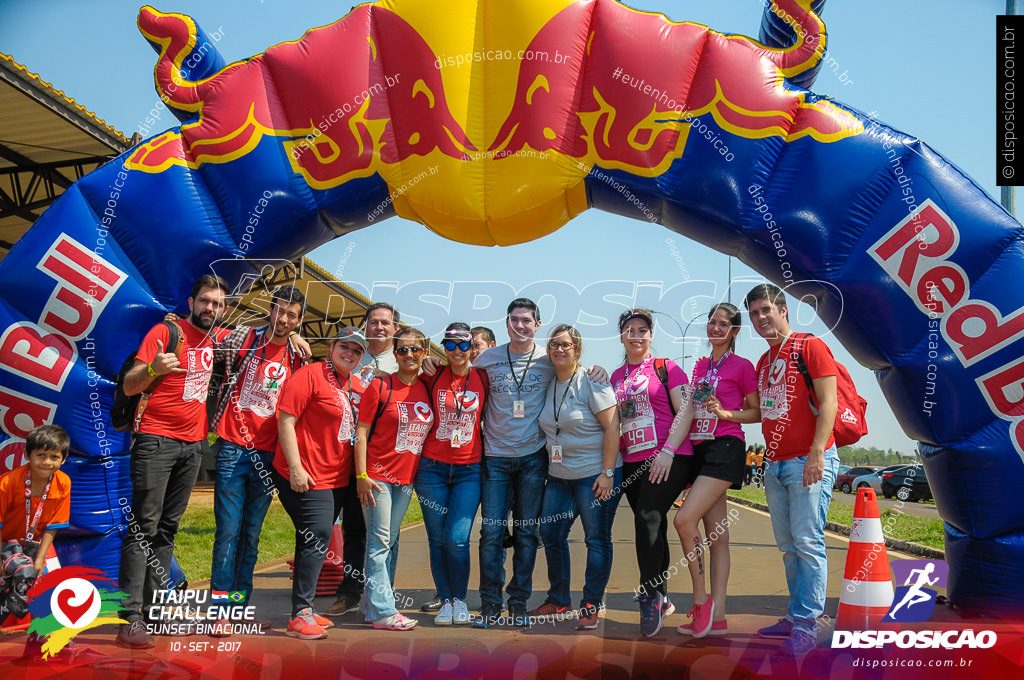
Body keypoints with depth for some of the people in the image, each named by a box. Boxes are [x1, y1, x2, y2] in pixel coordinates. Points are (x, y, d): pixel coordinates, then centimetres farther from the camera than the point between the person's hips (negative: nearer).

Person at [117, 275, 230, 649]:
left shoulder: (217, 337, 10)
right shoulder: (165, 332, -6)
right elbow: (129, 386, -8)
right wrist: (153, 368, -29)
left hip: (192, 445, 6)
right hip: (156, 440, -6)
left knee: (167, 528, 9)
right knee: (144, 526, -9)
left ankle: (154, 607, 13)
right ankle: (130, 616, -8)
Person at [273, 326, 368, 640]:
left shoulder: (357, 386, 12)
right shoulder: (310, 375, -10)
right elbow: (285, 420, -14)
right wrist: (295, 468, -19)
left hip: (336, 479, 8)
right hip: (306, 476, -8)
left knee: (316, 541, 13)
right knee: (318, 537, -12)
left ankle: (304, 610, 24)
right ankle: (300, 616, -4)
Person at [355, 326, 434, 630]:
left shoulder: (426, 390, 7)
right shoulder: (380, 386, -7)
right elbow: (361, 432, -7)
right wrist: (361, 475, -13)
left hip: (407, 479, 5)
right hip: (378, 475, -5)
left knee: (390, 541, 13)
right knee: (379, 542, -3)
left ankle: (372, 603, 24)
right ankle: (383, 610, 2)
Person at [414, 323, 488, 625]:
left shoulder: (483, 379, 1)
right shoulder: (432, 377, 2)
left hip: (469, 470, -1)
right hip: (432, 467, 1)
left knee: (457, 539, -8)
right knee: (437, 539, 5)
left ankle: (460, 600, 14)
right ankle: (445, 601, 21)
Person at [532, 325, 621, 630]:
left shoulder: (592, 381, -10)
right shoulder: (548, 385, 9)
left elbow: (612, 427, -13)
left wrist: (607, 473, -17)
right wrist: (546, 467, 11)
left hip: (595, 475, -7)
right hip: (558, 476, 7)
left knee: (597, 538, 1)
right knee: (551, 534, 9)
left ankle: (591, 605, 13)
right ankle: (558, 602, 24)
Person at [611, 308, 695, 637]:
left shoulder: (666, 367, 0)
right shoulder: (616, 376, 15)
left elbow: (686, 411, -7)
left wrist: (668, 451, -16)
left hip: (669, 459, -5)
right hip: (632, 463, 6)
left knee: (647, 518, -20)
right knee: (653, 528, 11)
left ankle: (650, 595, -8)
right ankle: (661, 599, 23)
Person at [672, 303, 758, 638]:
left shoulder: (742, 366, -1)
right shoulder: (700, 365, 18)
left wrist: (726, 413, -13)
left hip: (725, 449, -7)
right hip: (699, 449, 7)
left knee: (685, 519, -20)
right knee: (716, 535, 7)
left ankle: (701, 599, -6)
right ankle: (717, 615, 9)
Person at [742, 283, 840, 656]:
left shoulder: (810, 346, -5)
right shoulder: (764, 362, 18)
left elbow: (828, 403, -12)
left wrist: (817, 453, -20)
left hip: (809, 462, -8)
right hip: (775, 465, 8)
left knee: (808, 543, -8)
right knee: (788, 546, 10)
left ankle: (807, 624, -4)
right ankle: (794, 617, 17)